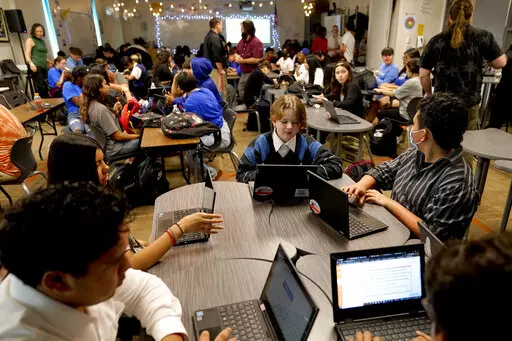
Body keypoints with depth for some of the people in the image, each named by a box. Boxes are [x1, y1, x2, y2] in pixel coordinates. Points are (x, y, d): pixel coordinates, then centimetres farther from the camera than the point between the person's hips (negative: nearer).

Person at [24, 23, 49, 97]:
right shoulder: (30, 40, 3)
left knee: (46, 88, 0)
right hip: (35, 67, -7)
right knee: (40, 88, -19)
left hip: (44, 67, 7)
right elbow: (27, 54, -9)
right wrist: (31, 63, -26)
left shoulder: (42, 41, 23)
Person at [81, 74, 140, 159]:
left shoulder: (91, 105, 4)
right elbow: (117, 136, -22)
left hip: (103, 145, 10)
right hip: (112, 149, -10)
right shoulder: (101, 109, -24)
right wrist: (138, 136, -10)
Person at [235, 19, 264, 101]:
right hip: (243, 73, 8)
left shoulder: (256, 42, -15)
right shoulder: (242, 41, 11)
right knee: (241, 94, 14)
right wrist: (237, 57, 0)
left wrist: (242, 60, -14)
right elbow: (236, 53, 26)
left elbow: (256, 60, -24)